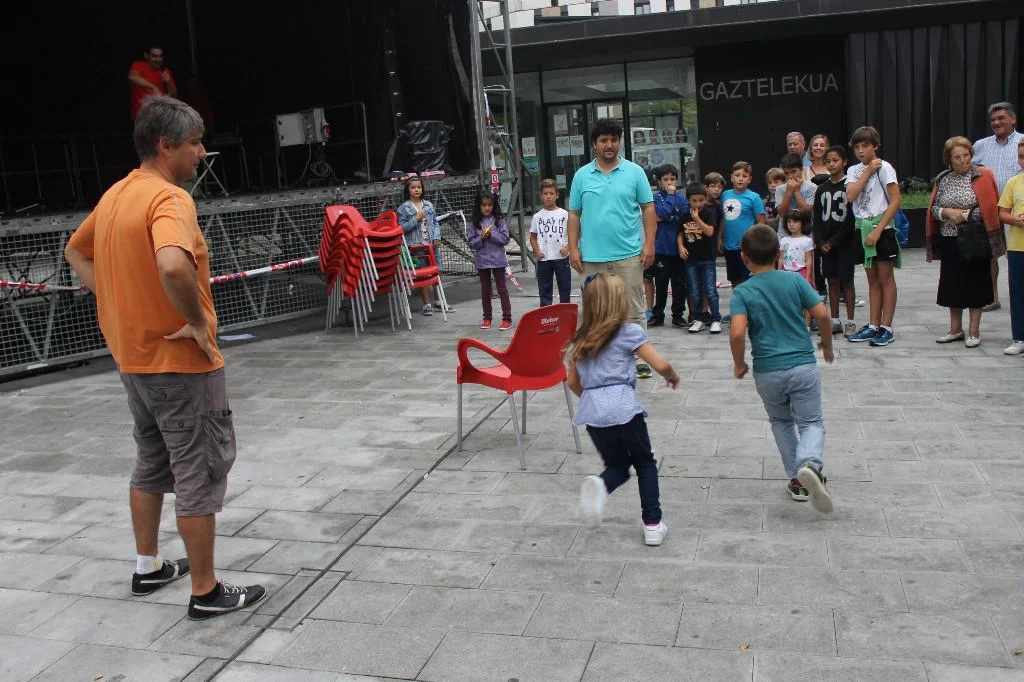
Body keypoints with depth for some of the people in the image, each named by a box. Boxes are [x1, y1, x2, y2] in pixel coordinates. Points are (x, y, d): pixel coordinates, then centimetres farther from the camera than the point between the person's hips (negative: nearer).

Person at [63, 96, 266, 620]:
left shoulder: (114, 195, 8)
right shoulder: (169, 197, -21)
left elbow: (75, 252, 22)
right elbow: (173, 266, -39)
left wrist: (114, 298, 13)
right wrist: (197, 321, -24)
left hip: (134, 358, 9)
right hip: (181, 362, -9)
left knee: (152, 464, 22)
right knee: (201, 474, 1)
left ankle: (148, 567, 35)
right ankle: (206, 592, 11)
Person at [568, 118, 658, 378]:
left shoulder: (635, 172, 2)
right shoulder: (582, 176, 6)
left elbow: (648, 209, 1)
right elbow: (574, 215, 8)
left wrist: (649, 244, -6)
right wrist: (573, 249, 1)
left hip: (629, 254, -1)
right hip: (593, 256, 2)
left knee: (634, 309, 4)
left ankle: (638, 357, 12)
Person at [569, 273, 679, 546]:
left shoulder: (581, 339, 14)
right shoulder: (629, 331, 0)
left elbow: (573, 382, 20)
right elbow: (661, 365, -2)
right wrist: (673, 376, 19)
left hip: (592, 413, 4)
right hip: (623, 409, -4)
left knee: (617, 465, 21)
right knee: (645, 463, 18)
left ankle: (599, 485, -12)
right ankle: (653, 525, 14)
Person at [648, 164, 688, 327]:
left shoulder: (681, 198, 6)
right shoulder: (656, 197, 1)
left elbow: (685, 218, -5)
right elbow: (664, 212, -16)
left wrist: (667, 218, -11)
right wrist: (670, 195, -10)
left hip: (678, 248, 2)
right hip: (661, 248, -2)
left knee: (679, 284, 6)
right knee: (661, 284, 5)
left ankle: (678, 315, 16)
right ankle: (658, 315, 16)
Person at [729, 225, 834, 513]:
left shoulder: (743, 293, -7)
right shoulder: (794, 280, -2)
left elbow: (737, 332, -20)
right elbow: (822, 314, -5)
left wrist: (739, 365, -4)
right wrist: (827, 343, 13)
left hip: (767, 373, 0)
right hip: (803, 365, 0)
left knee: (781, 422, 22)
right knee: (812, 422, 9)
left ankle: (797, 479, 21)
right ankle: (810, 464, -20)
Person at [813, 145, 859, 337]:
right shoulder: (822, 189, 9)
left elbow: (851, 218, -11)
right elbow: (816, 218, 8)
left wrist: (834, 241, -14)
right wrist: (820, 242, -5)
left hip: (846, 243, -4)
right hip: (826, 244, 5)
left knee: (847, 281, -1)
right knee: (832, 281, 7)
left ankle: (850, 322, 5)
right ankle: (835, 321, 14)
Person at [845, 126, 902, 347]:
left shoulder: (884, 168, -8)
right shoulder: (854, 170, 8)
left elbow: (895, 201, -12)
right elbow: (851, 196, -8)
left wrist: (878, 230, -17)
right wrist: (867, 171, -9)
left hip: (881, 228, -6)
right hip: (863, 228, 6)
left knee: (885, 277, 0)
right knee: (872, 278, 11)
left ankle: (887, 328, 4)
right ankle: (873, 326, 16)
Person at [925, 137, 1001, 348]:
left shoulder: (983, 176, -4)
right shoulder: (943, 179, 7)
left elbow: (989, 208, -9)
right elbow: (933, 209, 8)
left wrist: (964, 215, -14)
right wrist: (947, 212, -11)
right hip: (949, 240, 4)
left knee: (974, 283, 1)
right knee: (952, 283, 9)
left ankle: (974, 331, 11)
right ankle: (955, 329, 22)